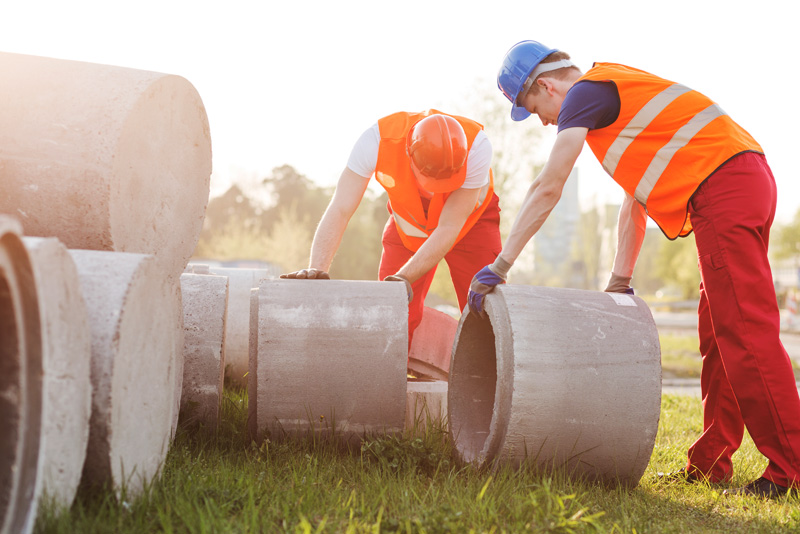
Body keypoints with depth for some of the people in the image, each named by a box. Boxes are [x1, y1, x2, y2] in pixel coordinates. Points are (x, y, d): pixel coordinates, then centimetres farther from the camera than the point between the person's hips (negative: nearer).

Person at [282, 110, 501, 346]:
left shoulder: (476, 145, -37)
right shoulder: (377, 139, -35)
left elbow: (448, 228, -34)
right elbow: (339, 211, -34)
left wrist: (404, 278, -43)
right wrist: (317, 269, -48)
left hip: (470, 221, -1)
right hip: (407, 224, 1)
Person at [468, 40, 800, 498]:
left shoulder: (585, 92, -1)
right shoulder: (617, 94, 28)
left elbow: (548, 189, -7)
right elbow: (635, 198, 27)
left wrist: (500, 266, -6)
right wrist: (620, 283, 24)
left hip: (722, 186, -10)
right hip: (749, 180, 10)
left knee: (745, 332, -10)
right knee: (719, 334, 11)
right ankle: (711, 464, 16)